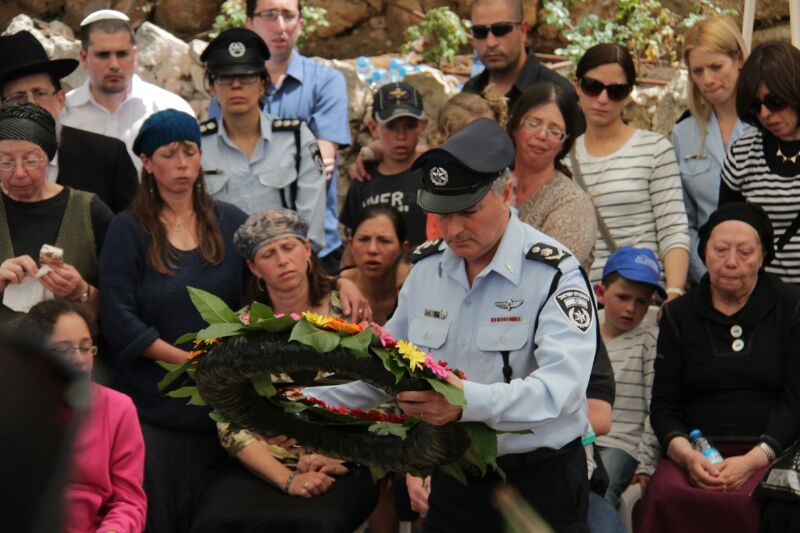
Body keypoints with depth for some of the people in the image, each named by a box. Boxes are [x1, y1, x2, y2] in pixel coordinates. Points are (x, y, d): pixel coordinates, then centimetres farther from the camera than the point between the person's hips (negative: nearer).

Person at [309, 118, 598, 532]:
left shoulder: (553, 273, -15)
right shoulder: (426, 267, 5)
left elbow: (561, 385, -28)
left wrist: (470, 401, -44)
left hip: (540, 484, -5)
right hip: (453, 481, 6)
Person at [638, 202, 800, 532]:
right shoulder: (679, 315, 15)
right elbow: (663, 405, 10)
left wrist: (752, 461, -14)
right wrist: (686, 455, -11)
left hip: (771, 453, -1)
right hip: (697, 452, 2)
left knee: (748, 503, -36)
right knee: (667, 496, -33)